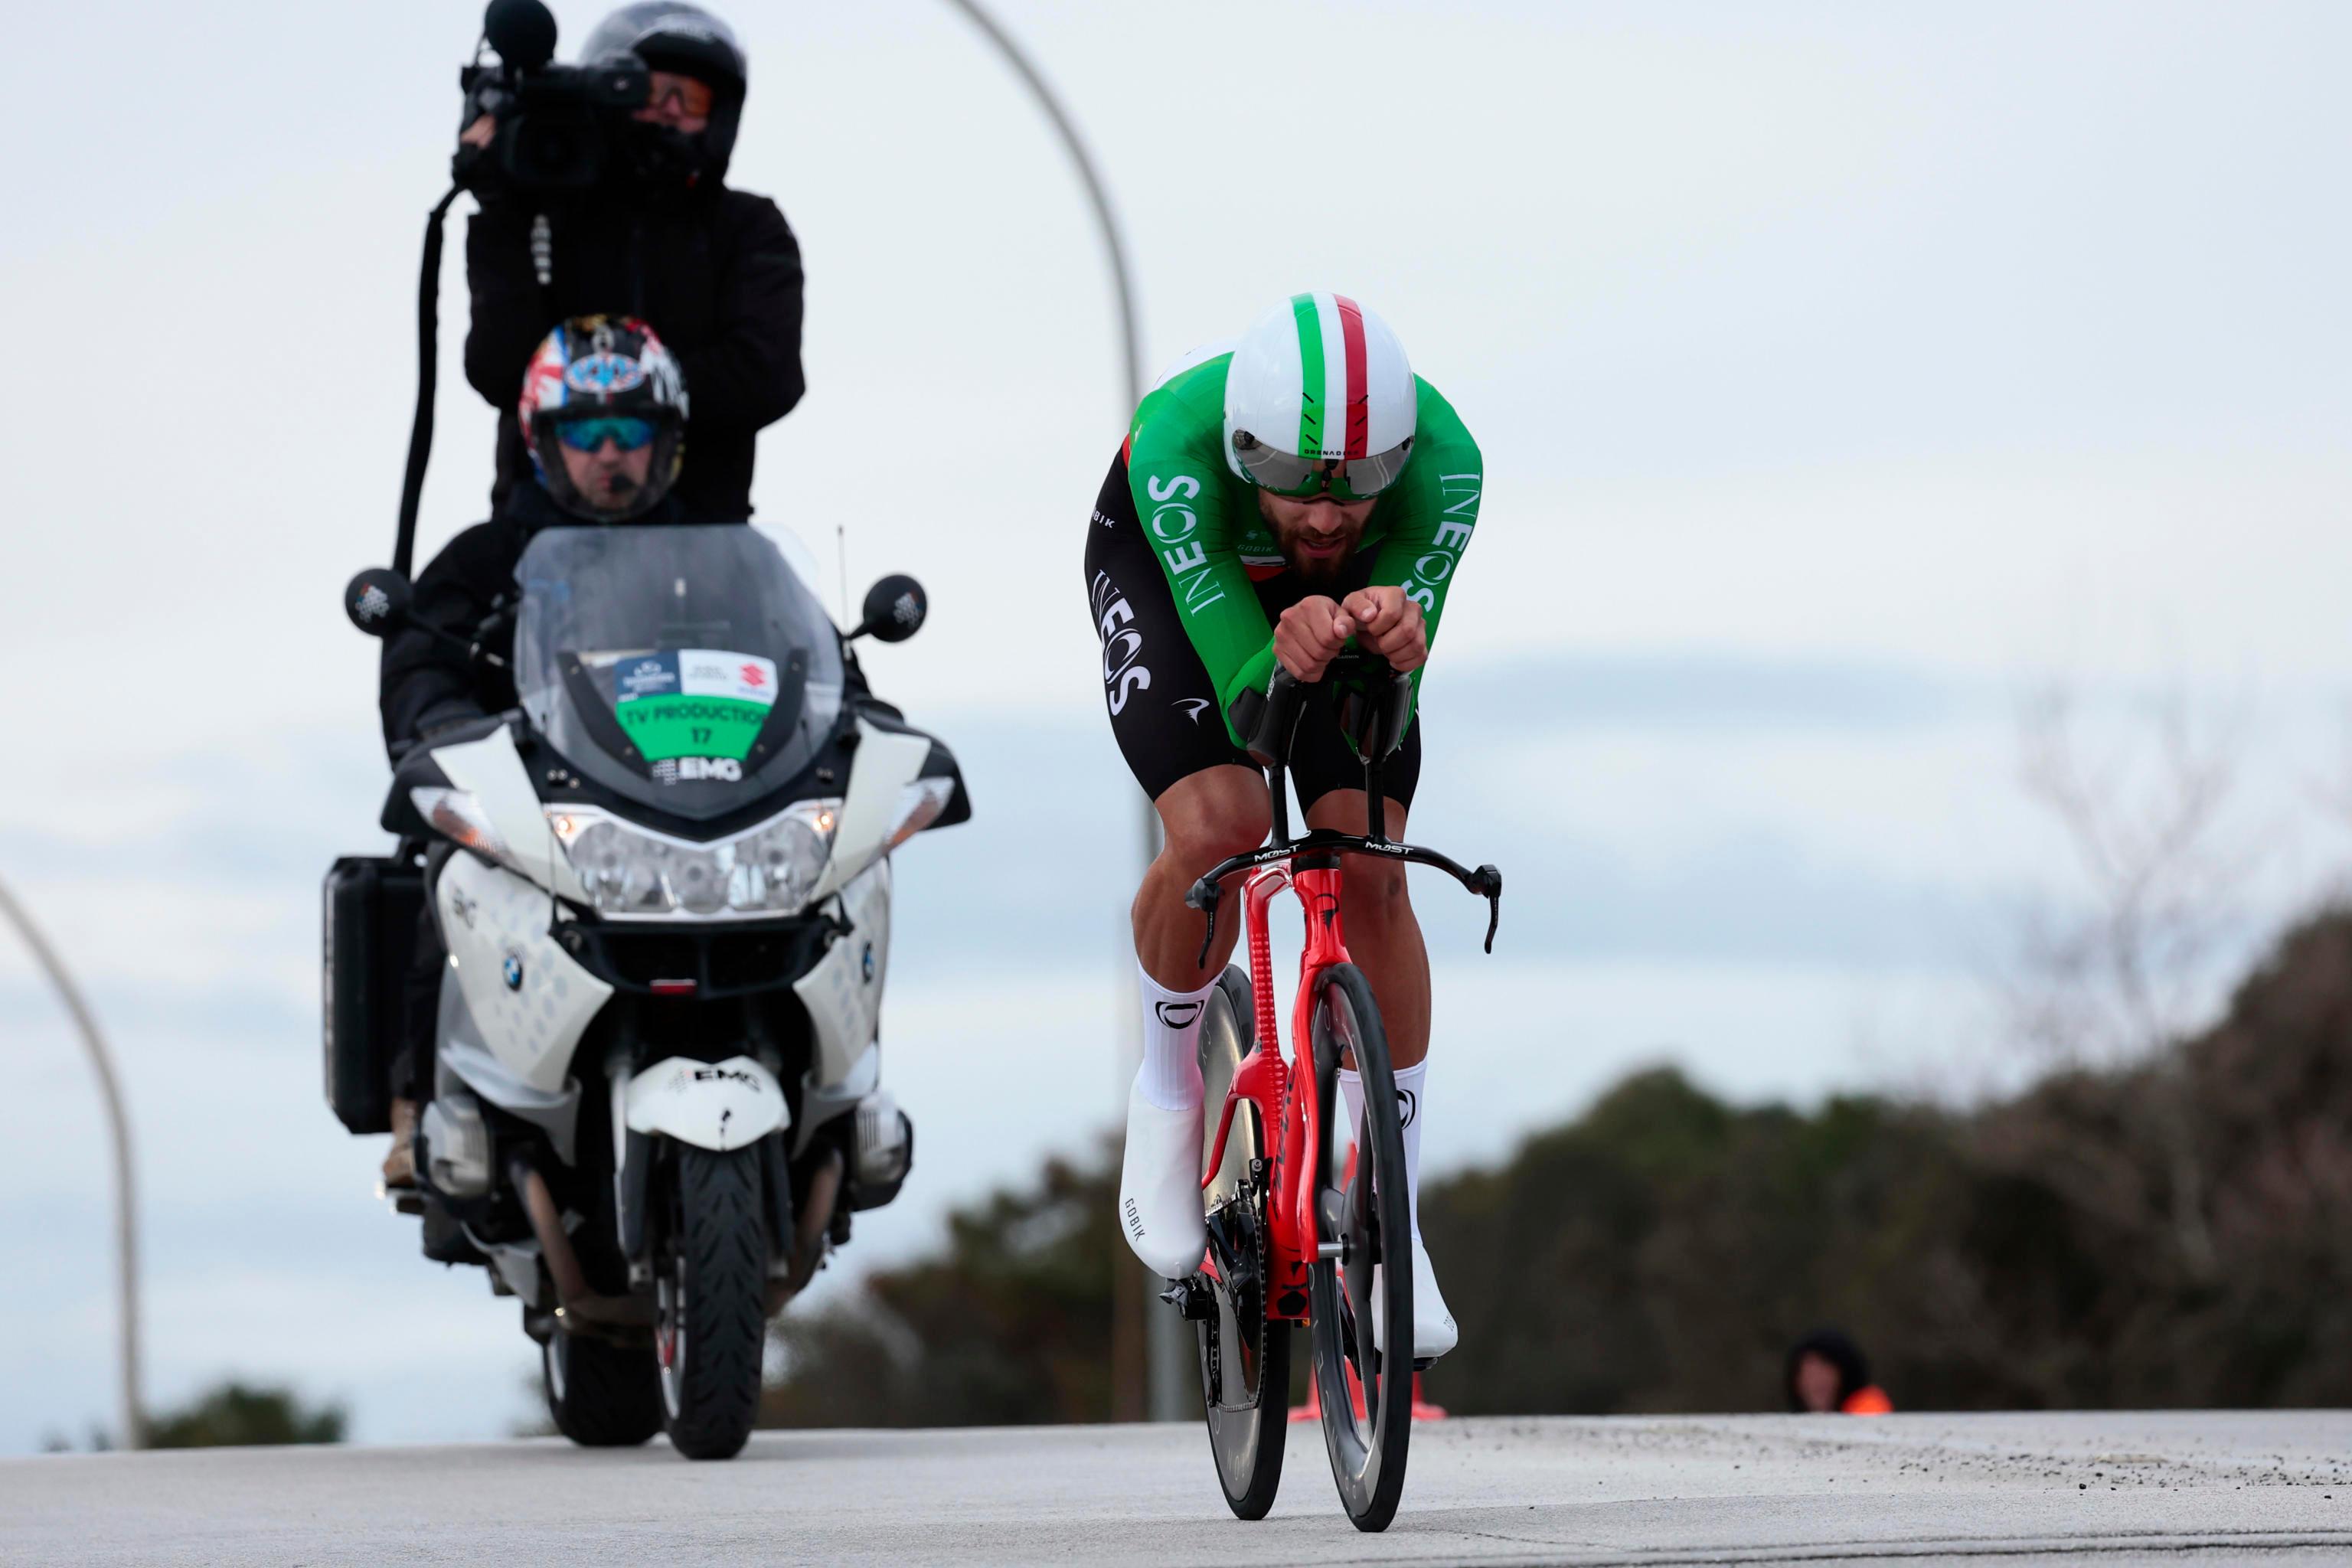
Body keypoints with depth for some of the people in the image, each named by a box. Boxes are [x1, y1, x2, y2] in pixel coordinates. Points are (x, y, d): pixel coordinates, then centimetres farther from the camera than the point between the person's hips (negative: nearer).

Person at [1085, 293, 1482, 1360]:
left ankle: (1395, 1236, -1)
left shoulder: (1440, 464, -38)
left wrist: (1390, 636, -54)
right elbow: (1244, 698, -37)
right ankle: (1168, 1094, 4)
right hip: (1169, 570, -2)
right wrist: (1282, 659, -60)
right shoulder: (1177, 449, -42)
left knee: (1370, 872, -13)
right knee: (1217, 830, -26)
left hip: (1344, 586, 2)